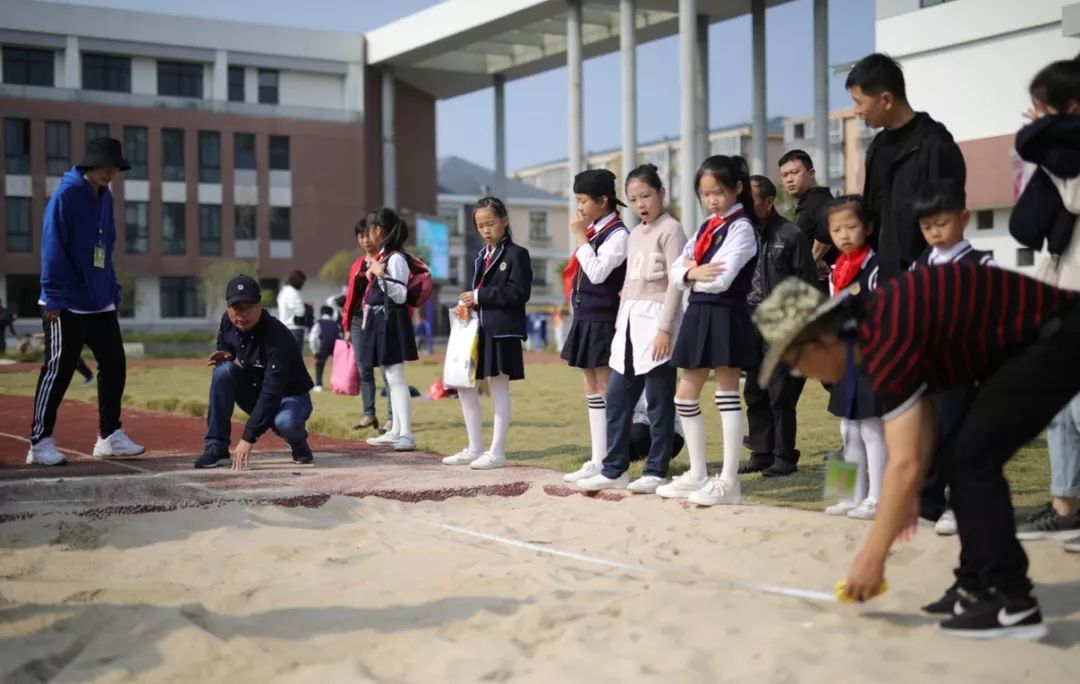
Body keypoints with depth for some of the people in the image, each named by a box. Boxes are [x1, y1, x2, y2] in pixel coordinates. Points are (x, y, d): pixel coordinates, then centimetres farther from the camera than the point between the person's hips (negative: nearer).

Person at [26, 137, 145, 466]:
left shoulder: (104, 196, 12)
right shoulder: (65, 196, -13)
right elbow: (52, 250, -16)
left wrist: (113, 291, 15)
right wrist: (53, 299, -17)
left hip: (101, 304, 8)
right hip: (68, 306, -8)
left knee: (114, 366, 8)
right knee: (58, 372, -3)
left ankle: (110, 436, 18)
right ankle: (40, 442, 6)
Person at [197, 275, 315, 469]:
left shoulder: (276, 336, -31)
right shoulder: (227, 322, -11)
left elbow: (272, 394, -35)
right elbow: (224, 349, 12)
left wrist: (248, 438, -41)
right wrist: (226, 357, -15)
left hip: (289, 397, -6)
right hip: (253, 392, 6)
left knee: (286, 422, -39)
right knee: (223, 370, -22)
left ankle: (298, 443, 1)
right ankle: (216, 447, -14)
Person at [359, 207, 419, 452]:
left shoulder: (395, 259, -14)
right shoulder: (380, 256, 12)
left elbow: (400, 296, -19)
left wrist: (381, 275, -26)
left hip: (391, 322, -10)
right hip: (379, 321, 10)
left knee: (396, 378, -12)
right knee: (390, 379, 14)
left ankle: (406, 435, -13)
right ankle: (396, 431, 21)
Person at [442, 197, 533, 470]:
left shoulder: (516, 254, -7)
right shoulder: (481, 256, 16)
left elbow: (519, 293, -16)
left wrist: (480, 296, -18)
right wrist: (467, 305, 0)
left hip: (502, 331, -8)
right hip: (478, 329, 8)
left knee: (499, 390, -2)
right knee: (464, 386, 9)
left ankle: (497, 452, 5)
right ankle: (475, 449, 20)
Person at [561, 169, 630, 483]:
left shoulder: (618, 234, -13)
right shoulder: (593, 232, 12)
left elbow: (598, 273, -22)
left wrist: (581, 238, -17)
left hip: (603, 321, -9)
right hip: (586, 318, 9)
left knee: (606, 390, -5)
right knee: (592, 391, 12)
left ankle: (610, 464, 0)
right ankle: (598, 461, 18)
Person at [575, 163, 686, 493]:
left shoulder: (670, 230, -6)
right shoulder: (634, 234, 18)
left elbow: (676, 281, -13)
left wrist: (665, 328, -19)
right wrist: (620, 325, 18)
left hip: (656, 320, -8)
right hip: (630, 320, 8)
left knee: (659, 400, -3)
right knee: (616, 397, 7)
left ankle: (656, 471, 3)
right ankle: (614, 469, 14)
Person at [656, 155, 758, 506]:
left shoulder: (741, 227, -9)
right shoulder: (706, 228, 15)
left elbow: (721, 279, -20)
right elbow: (677, 270, 9)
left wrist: (692, 269, -4)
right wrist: (694, 273, -13)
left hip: (725, 315, -9)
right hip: (698, 313, 9)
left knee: (726, 394, -5)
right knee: (686, 395, 10)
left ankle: (728, 481, -1)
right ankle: (697, 475, 20)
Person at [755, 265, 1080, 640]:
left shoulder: (887, 341, -25)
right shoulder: (874, 319, 4)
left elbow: (906, 464, -24)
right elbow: (920, 422, 14)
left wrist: (872, 557, -17)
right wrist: (908, 495, 15)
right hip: (1041, 337, 10)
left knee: (972, 457, -12)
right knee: (961, 456, 10)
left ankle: (1012, 604, -8)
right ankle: (978, 585, 17)